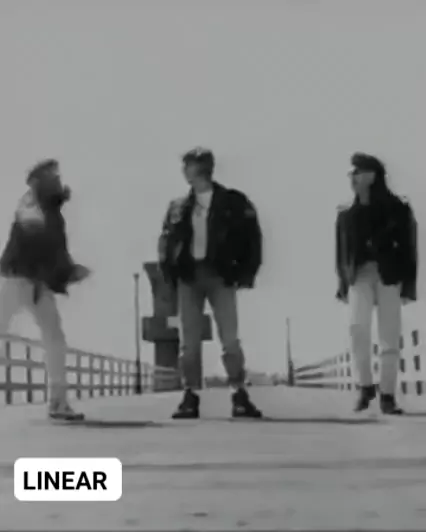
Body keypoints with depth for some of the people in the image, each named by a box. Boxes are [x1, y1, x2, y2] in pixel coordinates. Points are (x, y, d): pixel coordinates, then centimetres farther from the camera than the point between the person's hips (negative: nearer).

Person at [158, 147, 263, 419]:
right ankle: (190, 397, 11)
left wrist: (245, 272, -7)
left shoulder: (232, 201, -1)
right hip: (189, 276, 3)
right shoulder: (179, 206, 10)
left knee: (230, 338, -5)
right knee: (189, 341, 4)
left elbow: (252, 236, -1)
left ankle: (240, 396, 2)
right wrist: (170, 272, 0)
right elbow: (166, 241, 13)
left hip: (219, 275, -3)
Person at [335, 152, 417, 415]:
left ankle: (388, 395, 7)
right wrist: (343, 283, 3)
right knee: (358, 327, -17)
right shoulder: (347, 214, 8)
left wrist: (408, 284, -8)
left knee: (390, 337, -1)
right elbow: (342, 252, 10)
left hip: (389, 275, -2)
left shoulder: (396, 208, -2)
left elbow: (408, 247, -3)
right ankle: (366, 386, -1)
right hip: (360, 275, 2)